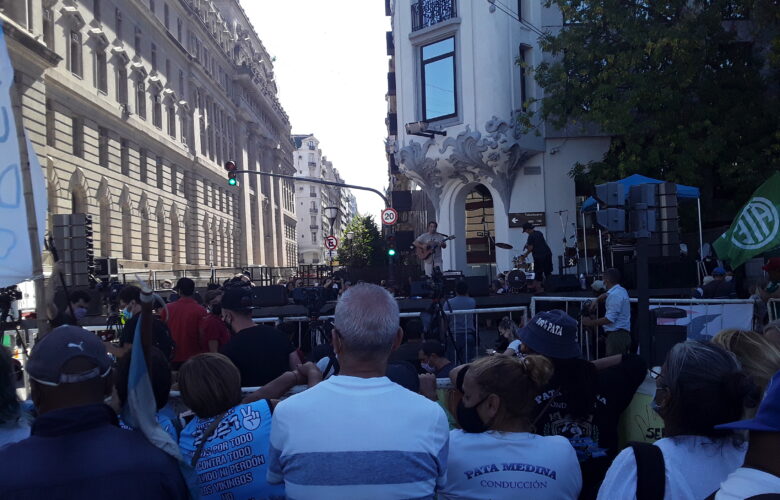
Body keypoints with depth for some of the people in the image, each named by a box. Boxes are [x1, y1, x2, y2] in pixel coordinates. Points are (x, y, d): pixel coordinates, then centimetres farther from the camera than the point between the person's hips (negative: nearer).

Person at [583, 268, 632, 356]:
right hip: (624, 334, 10)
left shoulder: (614, 295, -14)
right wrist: (596, 300, 23)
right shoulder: (621, 291, 18)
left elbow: (610, 319, -21)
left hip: (616, 335, -10)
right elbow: (606, 295, 41)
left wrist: (591, 323, -13)